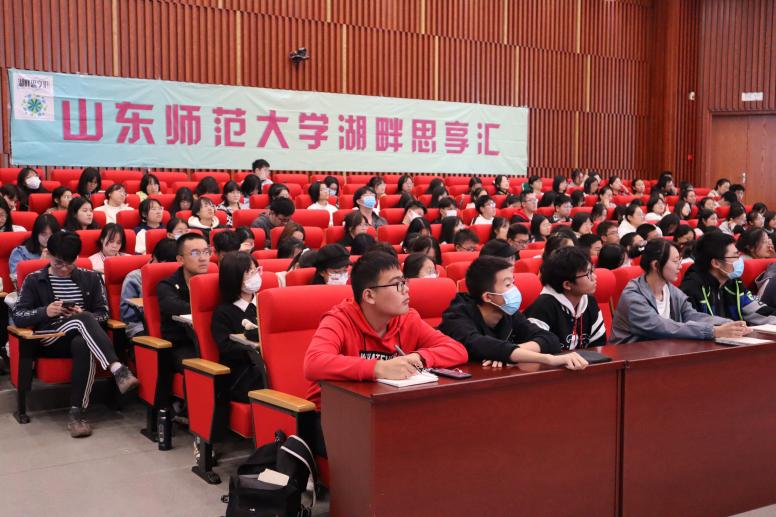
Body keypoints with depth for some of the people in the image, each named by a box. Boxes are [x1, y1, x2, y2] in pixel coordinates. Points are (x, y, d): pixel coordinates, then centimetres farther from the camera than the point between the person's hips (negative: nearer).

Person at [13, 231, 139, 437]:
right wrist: (45, 312, -15)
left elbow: (103, 314, 10)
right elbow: (18, 316, 4)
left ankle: (77, 410, -33)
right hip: (48, 341, -2)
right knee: (83, 319, -33)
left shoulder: (91, 278, 14)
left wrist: (83, 316, -12)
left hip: (81, 338, 2)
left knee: (83, 345, -38)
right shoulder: (34, 280, 10)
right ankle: (117, 369, -49)